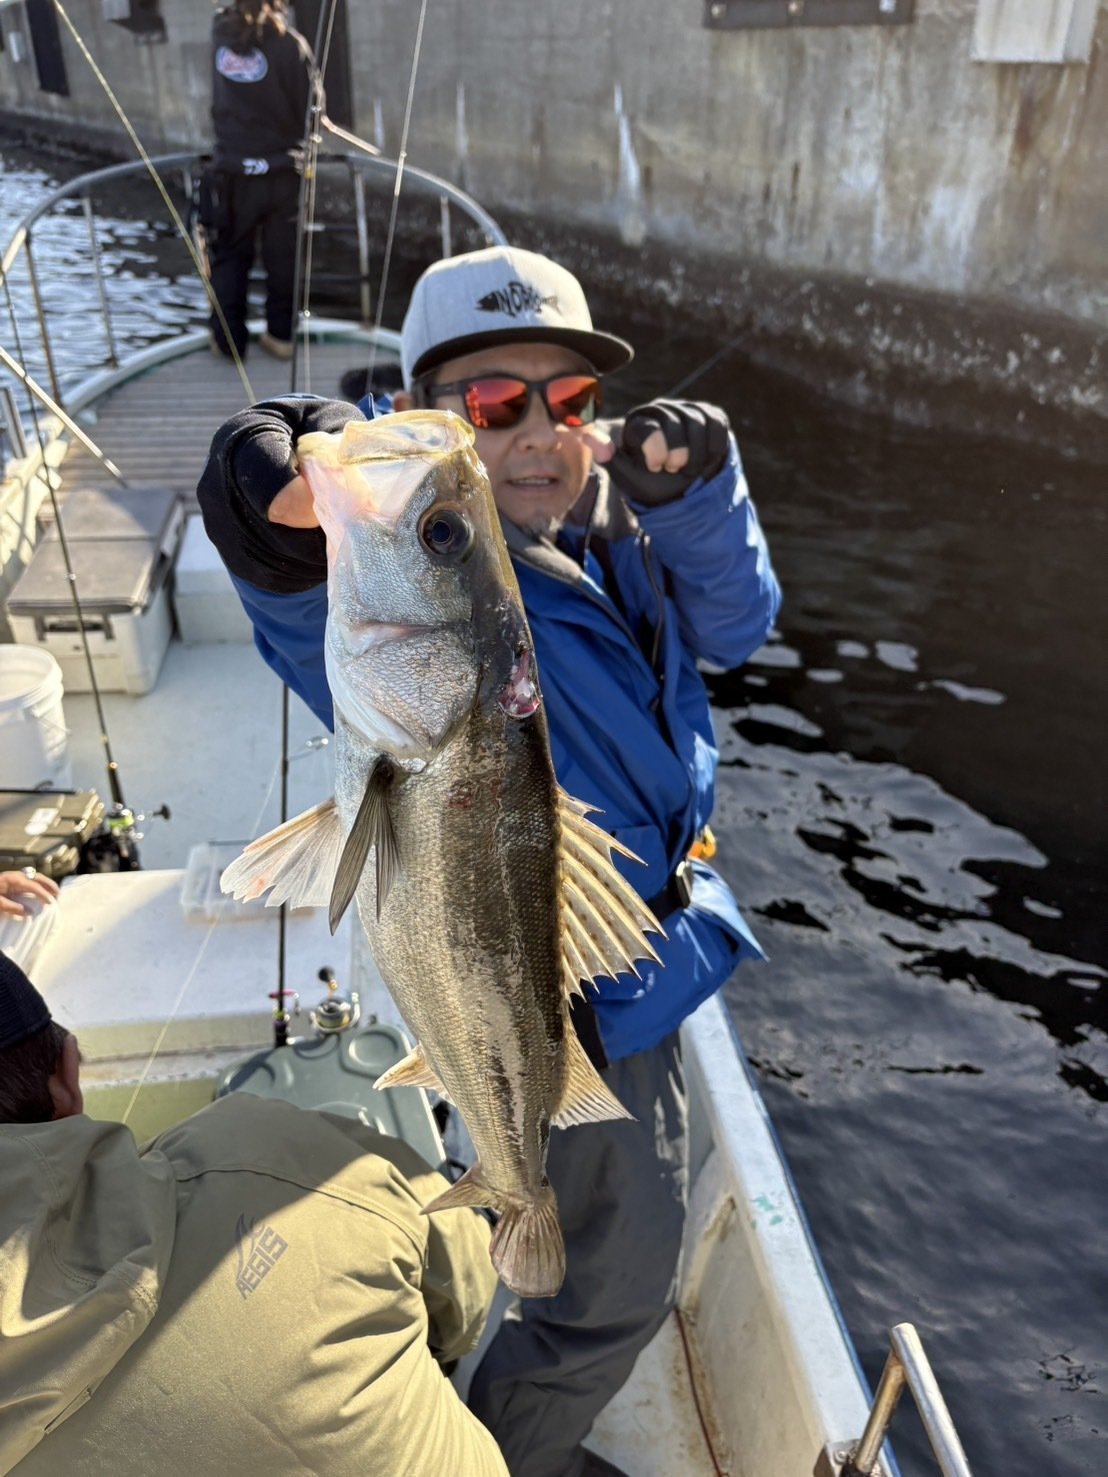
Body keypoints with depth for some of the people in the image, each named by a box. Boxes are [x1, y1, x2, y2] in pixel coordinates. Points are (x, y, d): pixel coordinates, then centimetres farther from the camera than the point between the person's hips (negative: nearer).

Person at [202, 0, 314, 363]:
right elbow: (309, 106, -7)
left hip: (232, 169, 2)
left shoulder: (221, 30, -3)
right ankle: (281, 334, 19)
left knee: (229, 256, 13)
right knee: (283, 256, 12)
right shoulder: (290, 42, -13)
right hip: (283, 170, -2)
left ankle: (229, 338, 16)